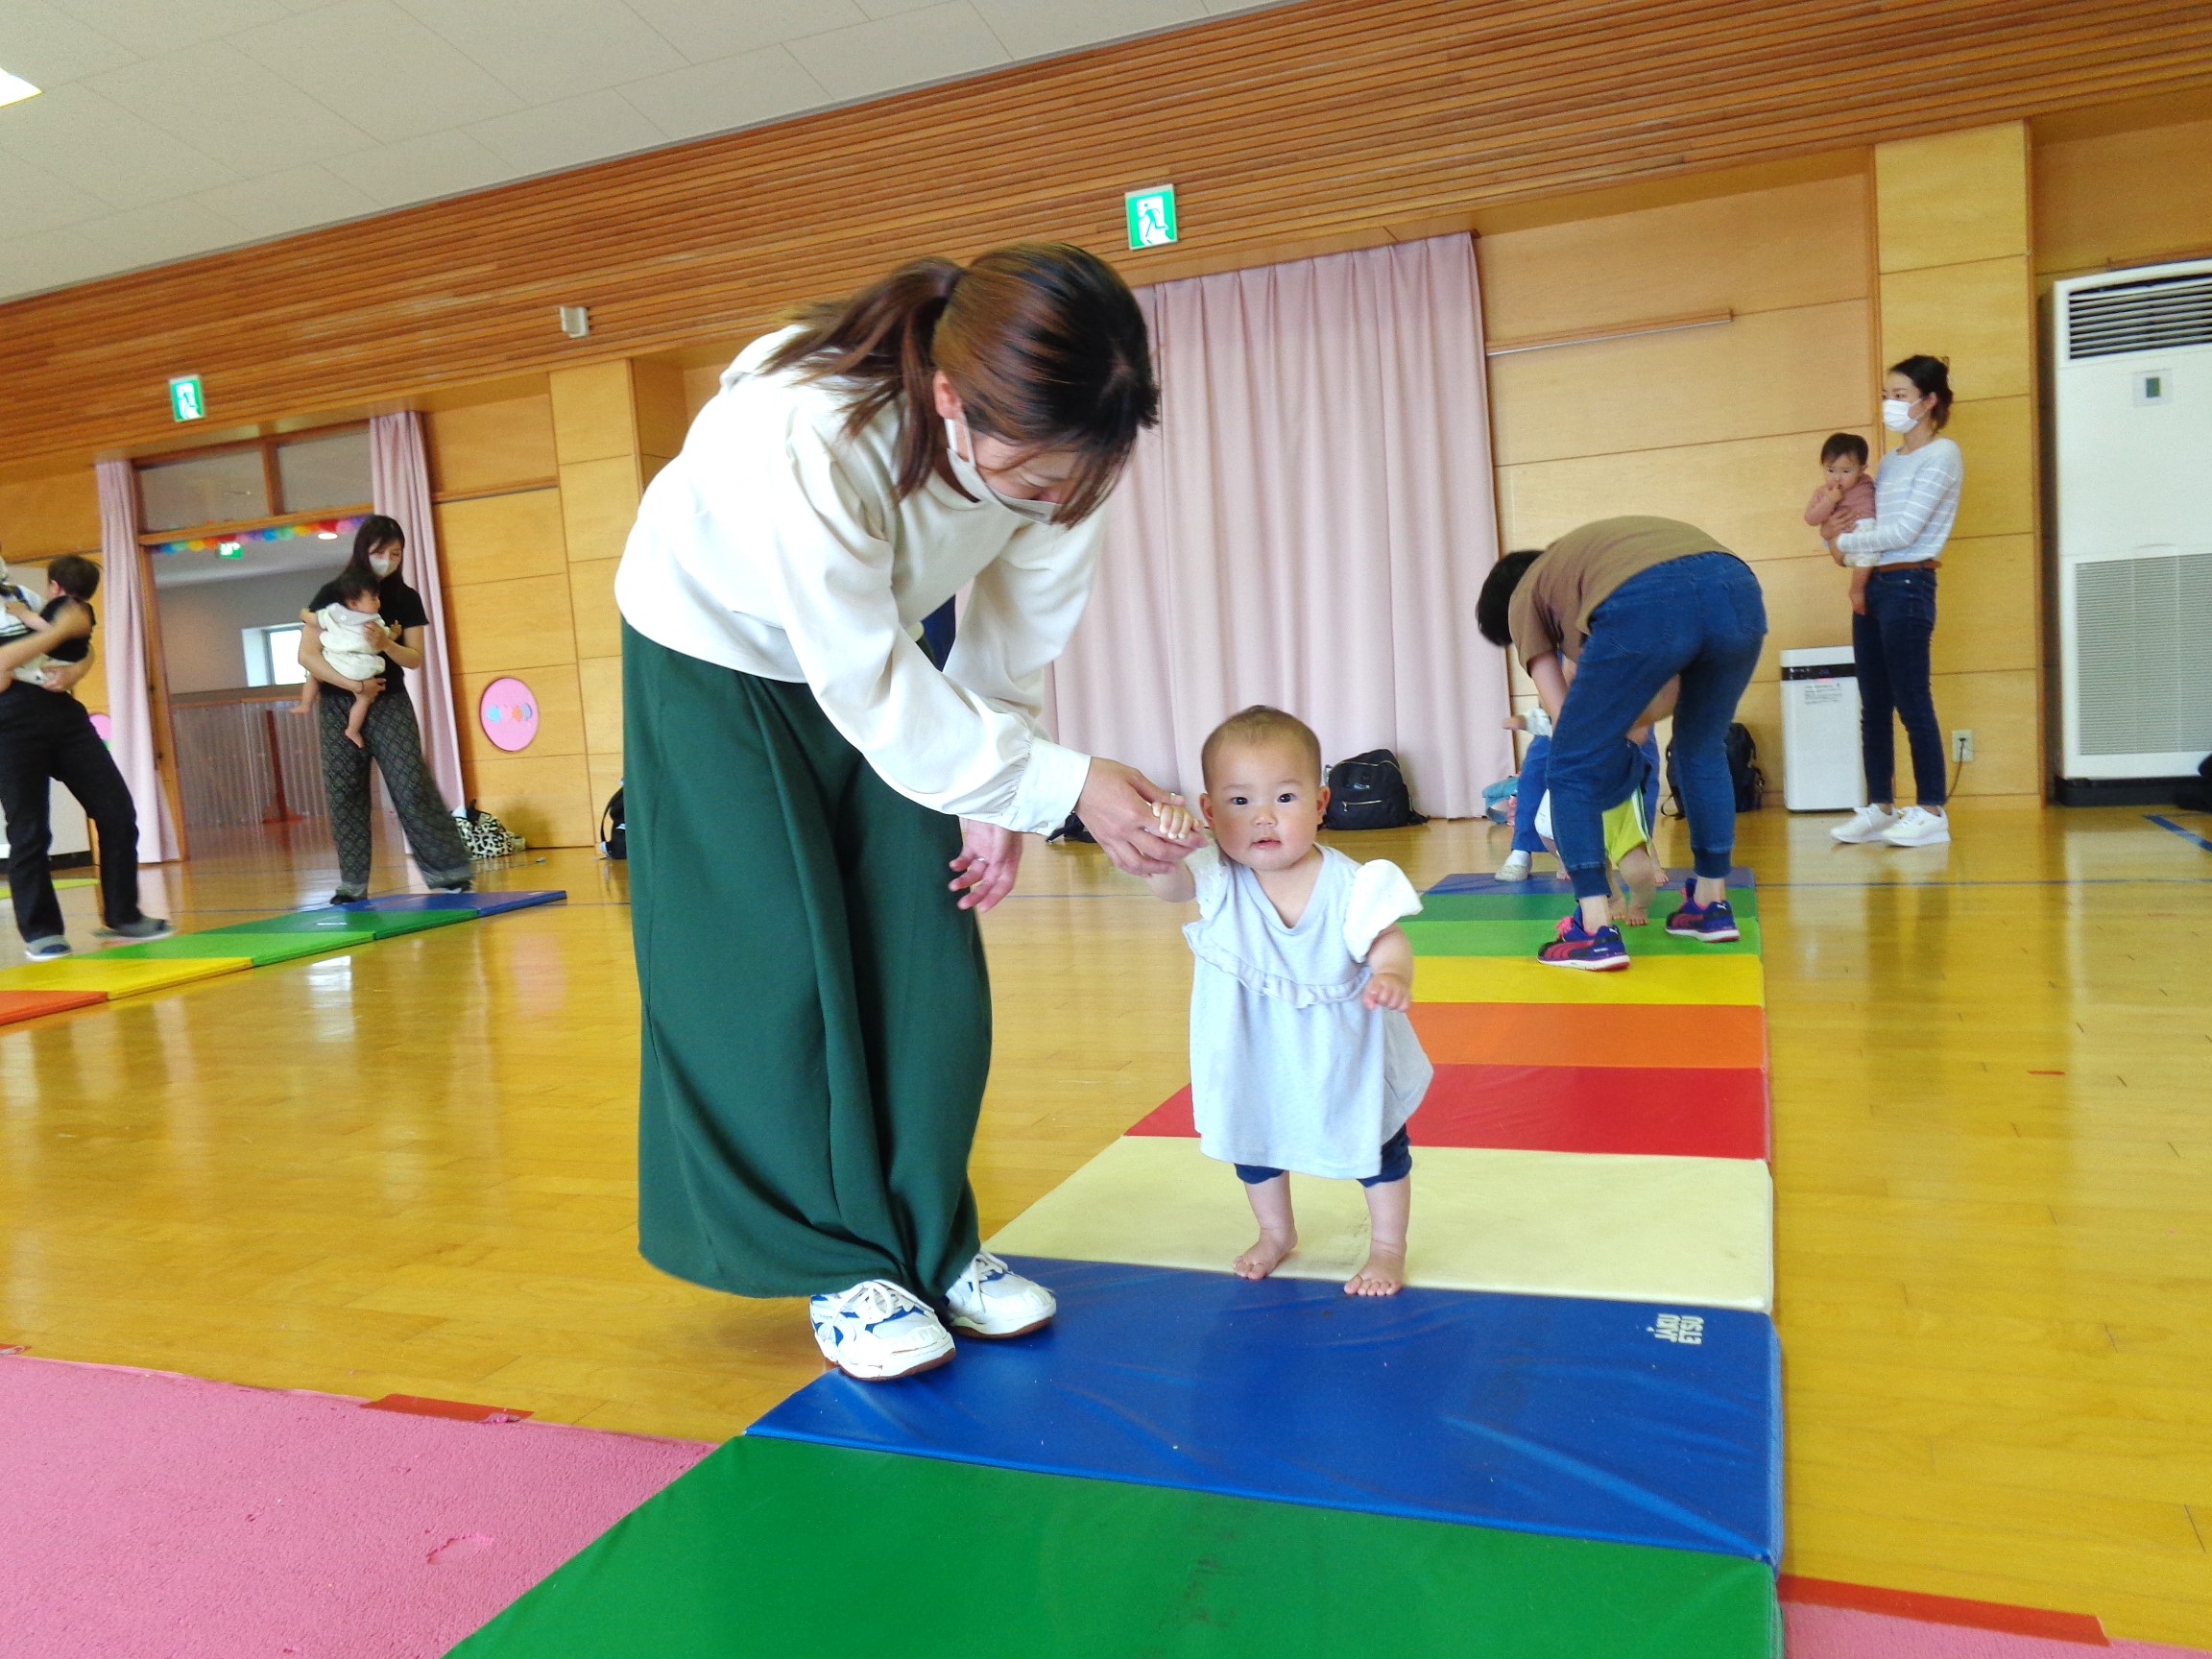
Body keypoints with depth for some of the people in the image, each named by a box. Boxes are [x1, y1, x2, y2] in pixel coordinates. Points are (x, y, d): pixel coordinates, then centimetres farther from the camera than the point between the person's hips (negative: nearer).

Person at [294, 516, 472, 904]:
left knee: (412, 787, -8)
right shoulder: (332, 594, -4)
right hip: (338, 705, 0)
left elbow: (415, 658, 0)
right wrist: (351, 683, -19)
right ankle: (353, 884, 7)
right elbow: (307, 655, -9)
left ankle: (448, 870, -4)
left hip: (390, 702, 0)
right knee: (345, 794, 0)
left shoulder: (406, 599, 2)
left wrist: (386, 645, -20)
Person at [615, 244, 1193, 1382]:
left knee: (923, 956, 1)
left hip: (871, 645, 5)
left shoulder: (1048, 439, -26)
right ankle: (841, 1268, 9)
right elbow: (871, 690, -33)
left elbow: (1020, 627, -10)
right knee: (779, 970, -6)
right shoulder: (809, 433, -41)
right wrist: (1066, 785, -33)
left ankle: (932, 1242, 15)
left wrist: (993, 792, -12)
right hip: (716, 649, -4)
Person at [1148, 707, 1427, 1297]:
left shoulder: (1348, 884, -26)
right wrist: (1161, 845, -61)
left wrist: (1392, 974, -46)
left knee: (1378, 1146, 15)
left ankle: (1388, 1247, 40)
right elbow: (1168, 884, -38)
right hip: (1254, 1056, 2)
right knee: (1252, 1140, 23)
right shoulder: (1219, 878, -22)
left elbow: (1386, 937, -23)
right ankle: (1276, 1232, 50)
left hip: (1345, 1054, -2)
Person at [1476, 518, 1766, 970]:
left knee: (1573, 768, 12)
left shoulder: (1524, 597, 27)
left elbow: (1564, 718, 22)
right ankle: (1713, 905, 37)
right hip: (1739, 588, 6)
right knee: (1702, 750, 29)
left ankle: (1597, 932, 9)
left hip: (1646, 606, -6)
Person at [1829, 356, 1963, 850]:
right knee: (1873, 705, 8)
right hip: (1873, 584, 8)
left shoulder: (1942, 454, -5)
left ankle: (1932, 811, 0)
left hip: (1908, 585, -8)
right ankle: (1879, 807, 14)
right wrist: (1845, 539, -8)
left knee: (1912, 702, -6)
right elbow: (1874, 525, 13)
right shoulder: (1890, 460, 18)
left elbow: (1905, 531, -13)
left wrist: (1844, 542, -5)